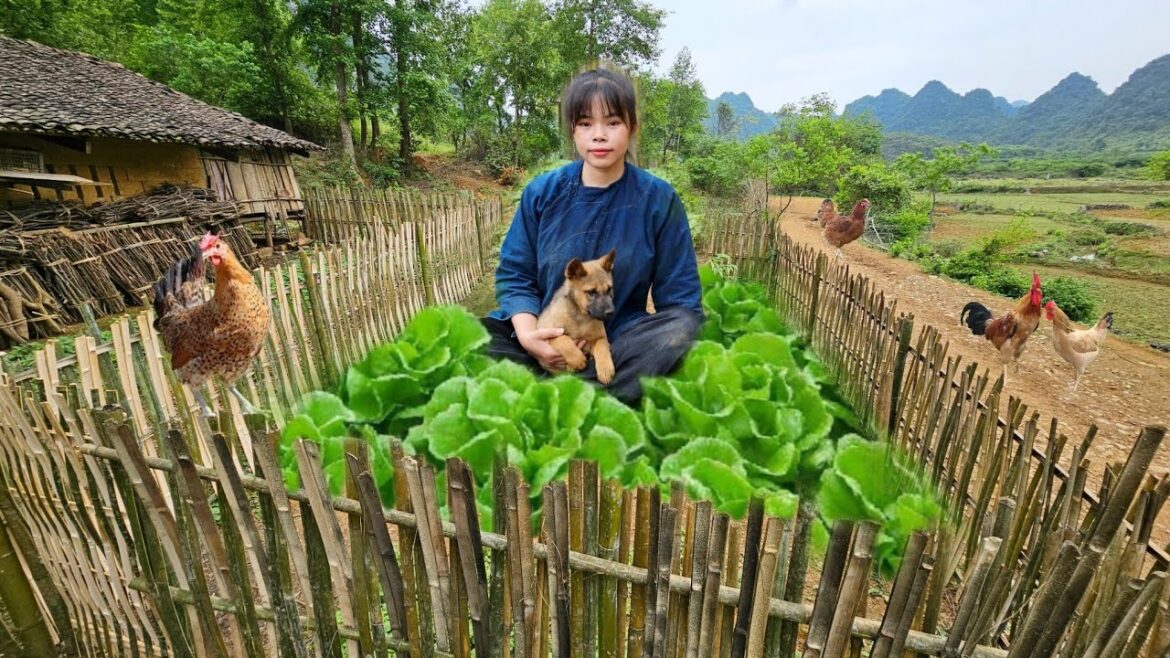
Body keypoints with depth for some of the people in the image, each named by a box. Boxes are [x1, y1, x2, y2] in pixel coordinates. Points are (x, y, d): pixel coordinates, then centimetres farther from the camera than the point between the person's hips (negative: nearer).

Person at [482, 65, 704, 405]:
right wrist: (528, 335, -18)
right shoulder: (542, 192, 0)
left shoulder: (658, 198, -3)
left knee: (682, 327, -30)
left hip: (619, 338, 0)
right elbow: (514, 274, 1)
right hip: (547, 339, 1)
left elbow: (679, 296, -1)